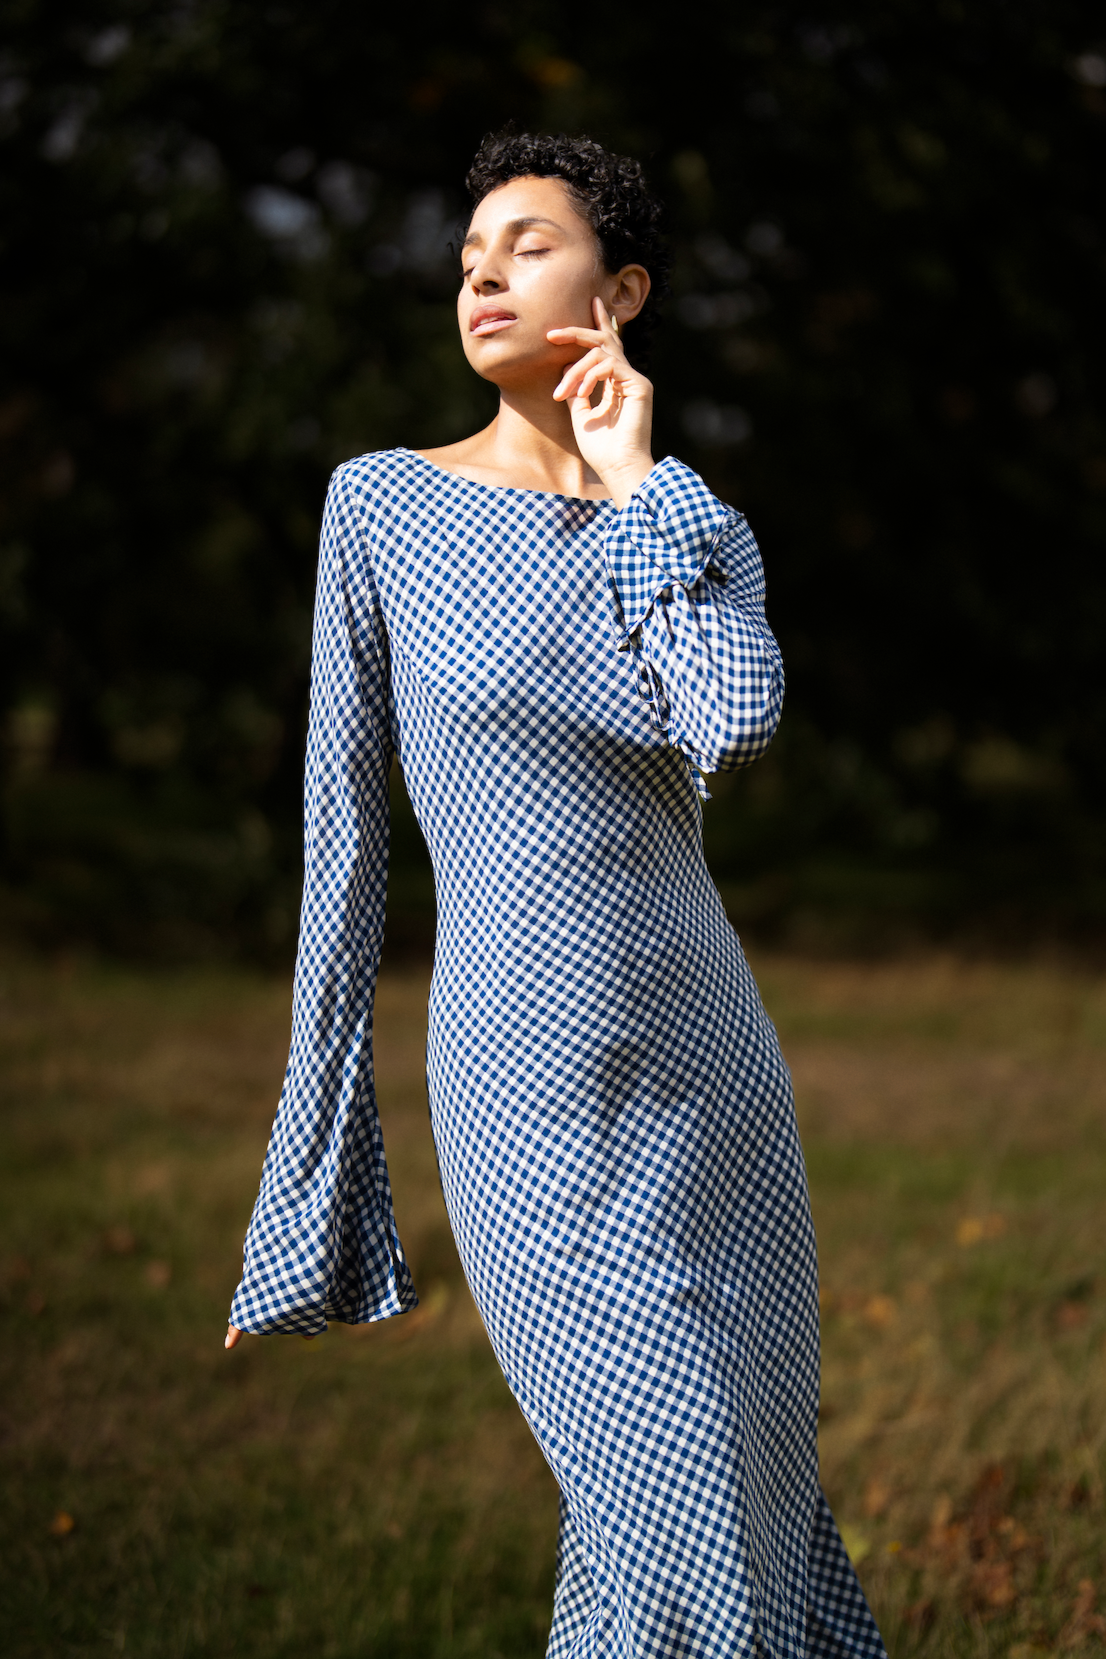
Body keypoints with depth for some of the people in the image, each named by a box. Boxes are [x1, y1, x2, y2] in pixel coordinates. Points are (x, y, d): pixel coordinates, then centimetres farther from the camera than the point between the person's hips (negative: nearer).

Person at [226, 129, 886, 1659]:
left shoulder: (701, 533, 5)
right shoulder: (380, 505, -2)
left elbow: (738, 725, -18)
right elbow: (346, 828, -1)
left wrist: (633, 476, -10)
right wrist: (321, 1130, -1)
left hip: (708, 1074, 4)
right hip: (534, 1092, -4)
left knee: (746, 1498, 11)